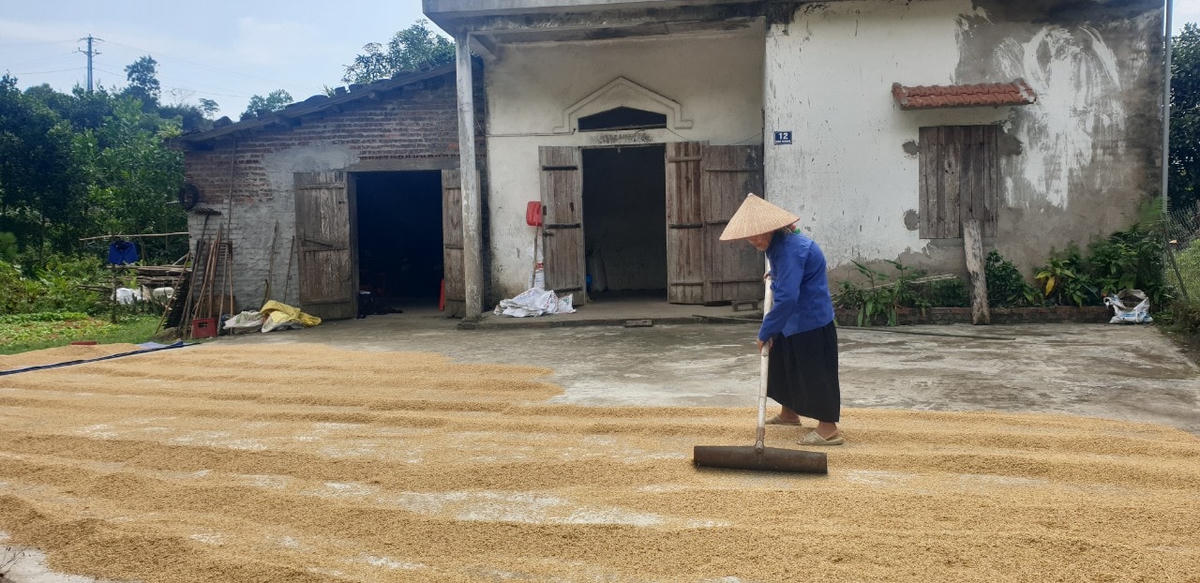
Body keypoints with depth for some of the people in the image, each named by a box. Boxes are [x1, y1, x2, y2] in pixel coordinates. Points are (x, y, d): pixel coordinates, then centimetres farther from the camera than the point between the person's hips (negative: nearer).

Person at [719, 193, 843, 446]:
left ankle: (829, 429, -1)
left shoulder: (790, 249, -28)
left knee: (816, 372, -7)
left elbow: (787, 297, -34)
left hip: (811, 320, -11)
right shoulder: (778, 243, 4)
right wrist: (775, 276, 19)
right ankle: (789, 413, 40)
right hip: (793, 320, 11)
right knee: (782, 363, 22)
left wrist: (765, 331, -30)